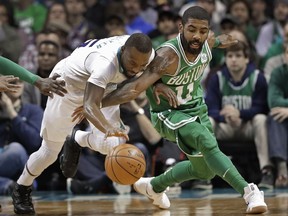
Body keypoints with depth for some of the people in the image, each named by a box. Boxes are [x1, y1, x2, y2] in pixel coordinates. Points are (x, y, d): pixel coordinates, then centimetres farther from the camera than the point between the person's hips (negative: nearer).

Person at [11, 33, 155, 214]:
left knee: (112, 144, -15)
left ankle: (76, 140, 20)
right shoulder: (105, 63, -45)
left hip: (100, 85, 5)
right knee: (50, 151, 6)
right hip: (67, 84, -5)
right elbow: (90, 106, -53)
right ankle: (21, 190, 35)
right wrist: (108, 128, -71)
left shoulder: (144, 54, -24)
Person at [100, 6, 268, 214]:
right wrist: (96, 104, -47)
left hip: (197, 109, 8)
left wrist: (219, 41, 33)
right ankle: (249, 192, -39)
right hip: (169, 113, -8)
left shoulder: (206, 44, -14)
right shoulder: (168, 56, -33)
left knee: (204, 170, 18)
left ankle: (154, 186, 39)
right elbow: (136, 87, -39)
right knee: (208, 144, -33)